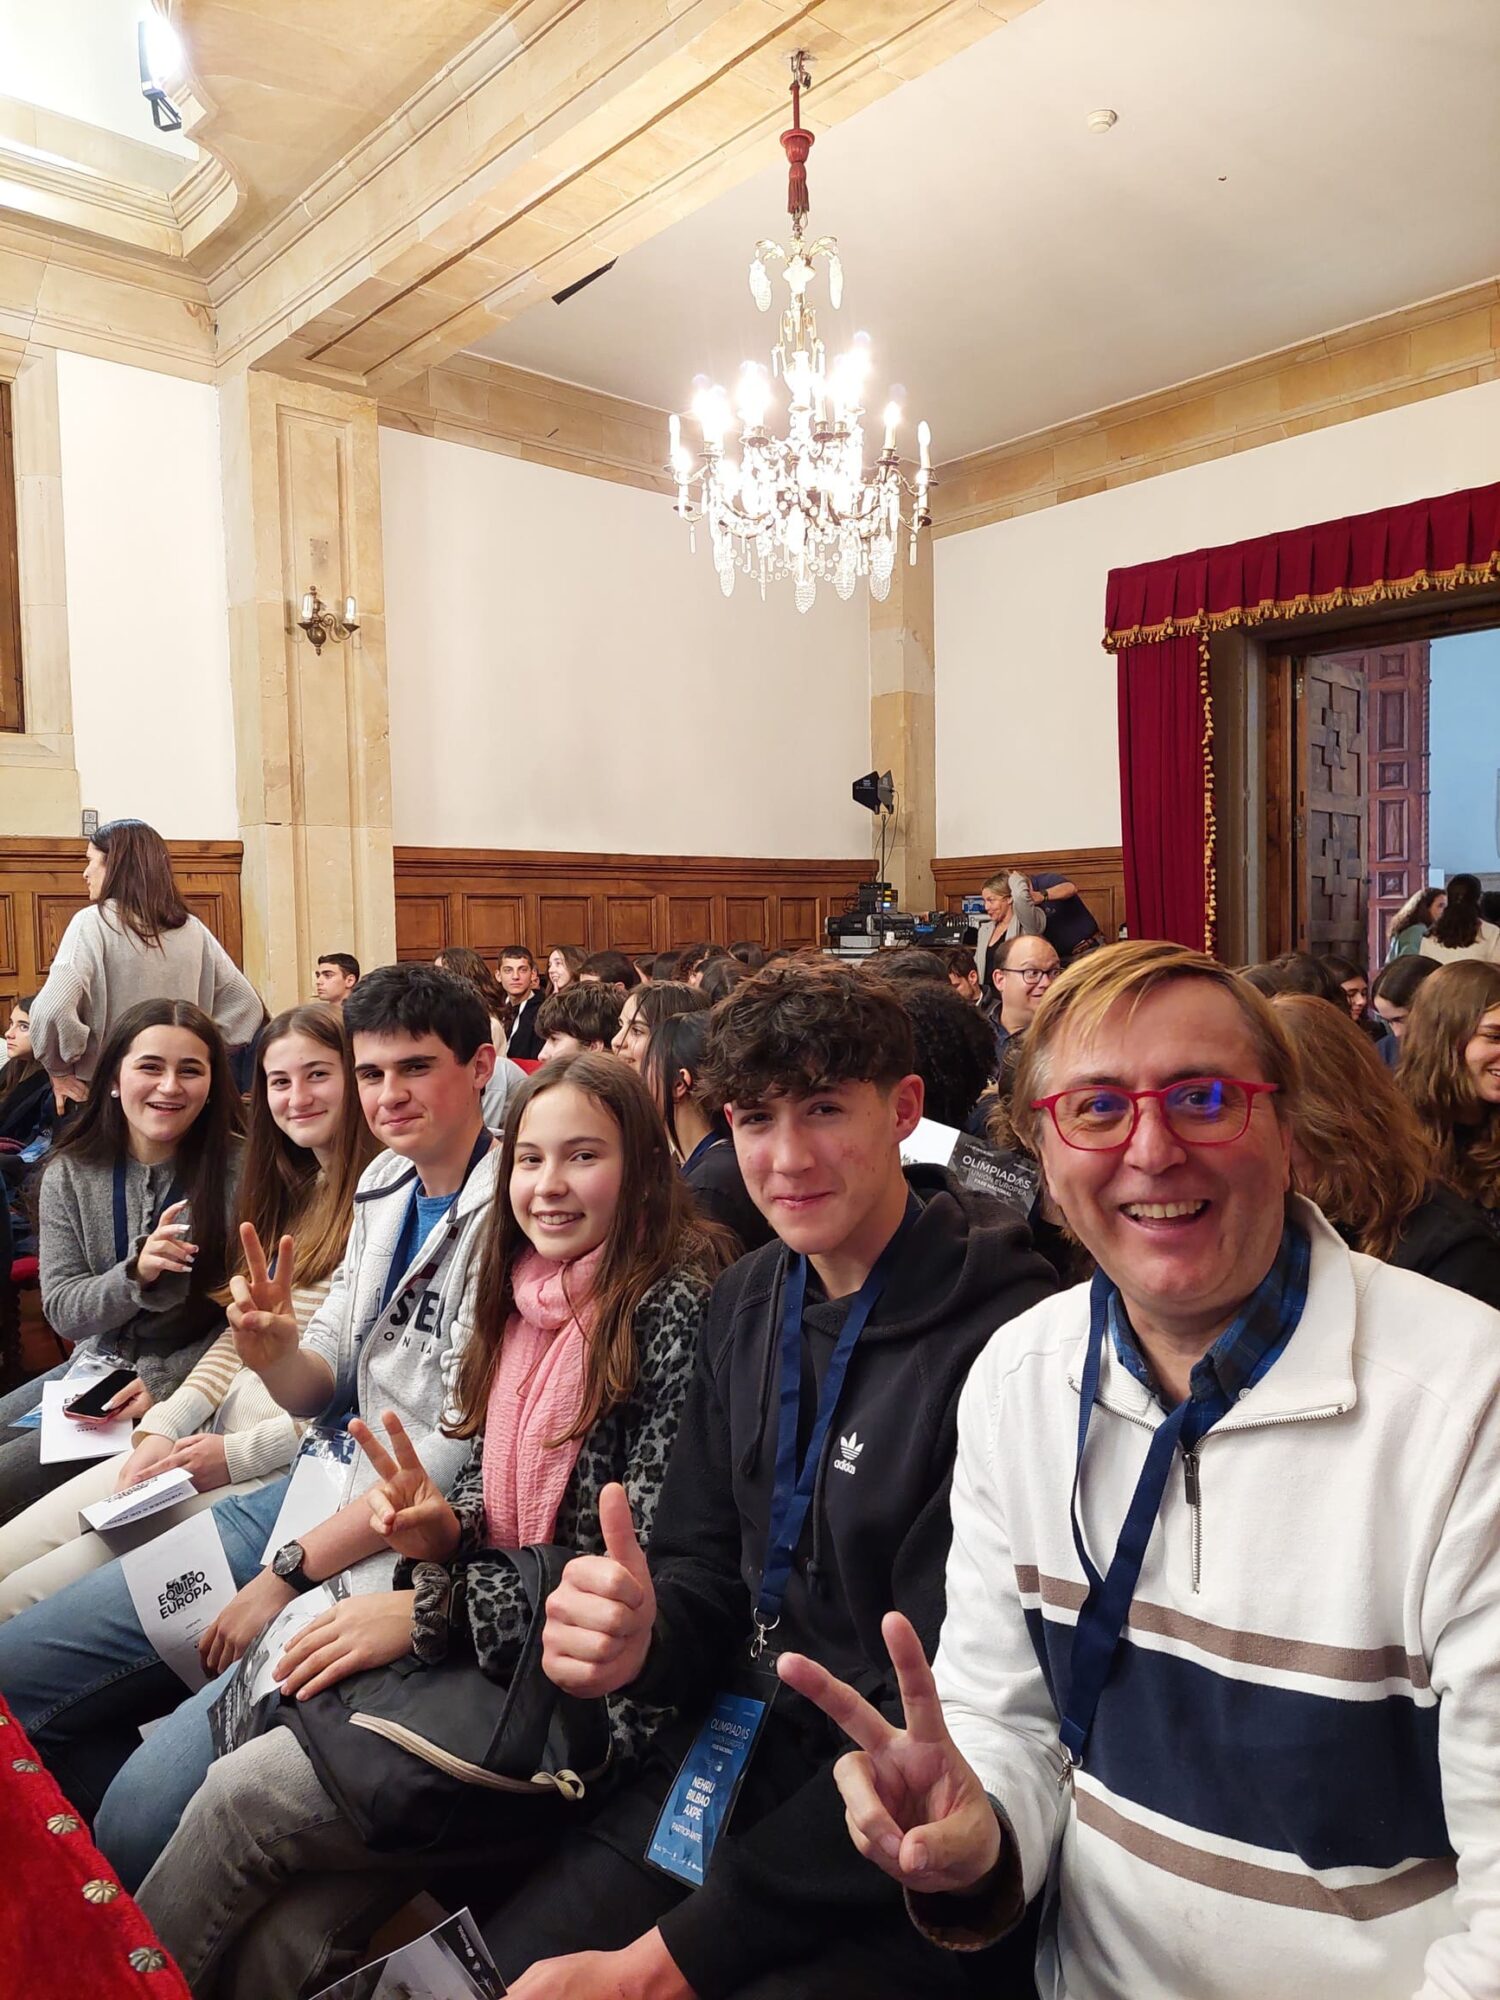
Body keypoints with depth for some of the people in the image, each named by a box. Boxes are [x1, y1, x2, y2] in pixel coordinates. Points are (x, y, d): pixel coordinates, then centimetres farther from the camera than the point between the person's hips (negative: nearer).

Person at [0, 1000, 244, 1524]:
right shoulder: (70, 1174, -2)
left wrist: (165, 1380, -17)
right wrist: (135, 1274, -23)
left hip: (188, 1380, -5)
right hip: (97, 1367, 5)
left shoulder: (238, 1169, -15)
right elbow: (61, 1312, -4)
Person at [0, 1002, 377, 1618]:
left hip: (292, 1462, -8)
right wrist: (163, 1426, 1)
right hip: (215, 1437, 8)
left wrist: (241, 1452, -13)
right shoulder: (290, 1193, 15)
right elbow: (238, 1336, 16)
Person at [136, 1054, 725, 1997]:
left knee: (240, 1794, -7)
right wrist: (441, 1530, -9)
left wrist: (426, 1608, -16)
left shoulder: (674, 1310, -18)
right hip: (482, 1650, 6)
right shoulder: (521, 1295, 5)